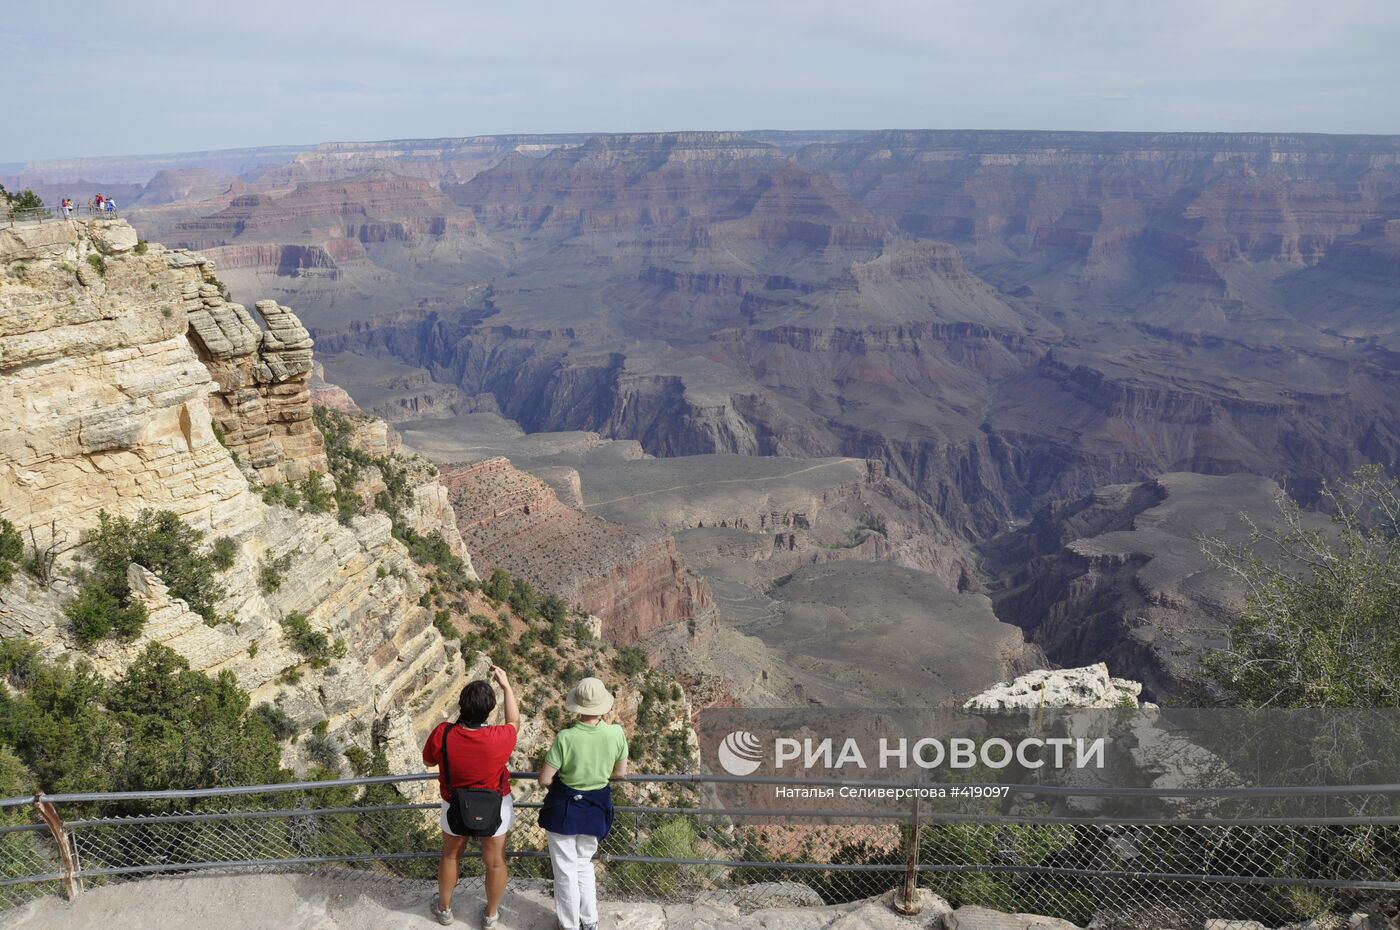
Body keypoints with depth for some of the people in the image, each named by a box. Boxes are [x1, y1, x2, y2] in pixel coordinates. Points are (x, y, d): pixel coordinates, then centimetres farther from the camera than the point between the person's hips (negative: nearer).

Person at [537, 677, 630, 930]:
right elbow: (620, 772, -1)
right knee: (584, 864, 26)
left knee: (566, 869, 16)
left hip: (564, 807, -4)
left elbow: (544, 779, -18)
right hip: (596, 807, 4)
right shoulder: (616, 733, -16)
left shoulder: (566, 737, -25)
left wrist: (559, 780, 4)